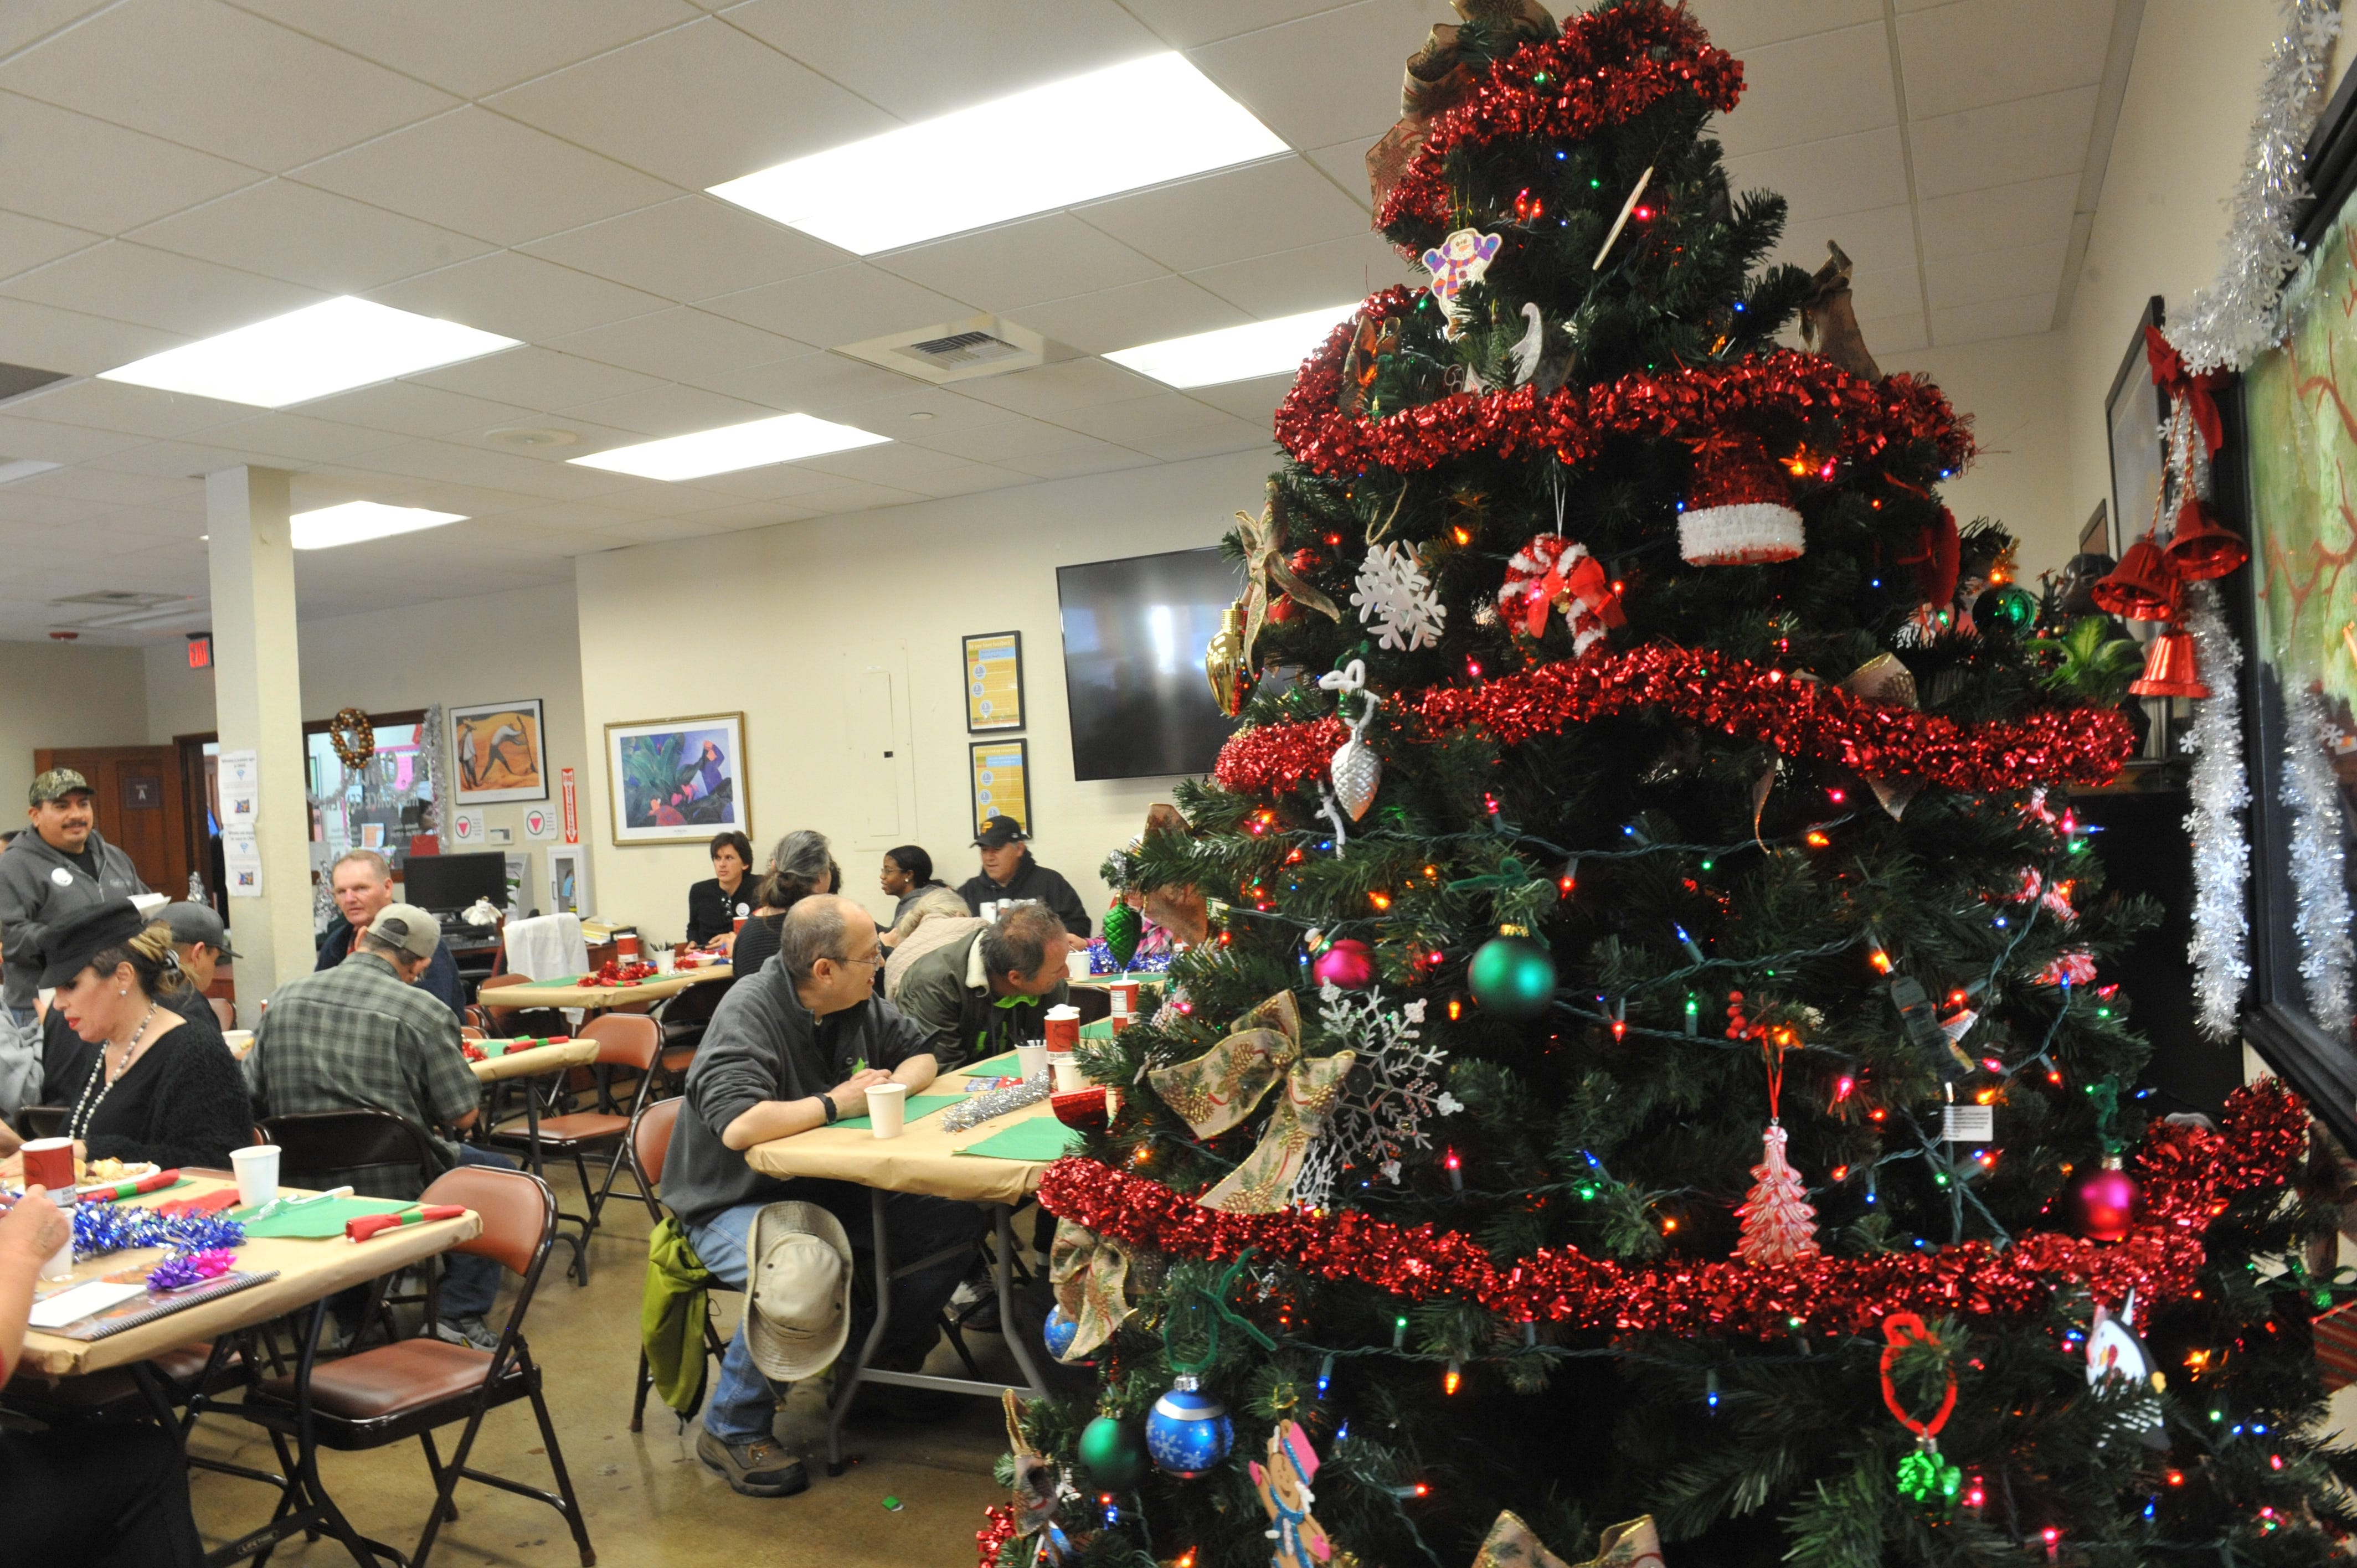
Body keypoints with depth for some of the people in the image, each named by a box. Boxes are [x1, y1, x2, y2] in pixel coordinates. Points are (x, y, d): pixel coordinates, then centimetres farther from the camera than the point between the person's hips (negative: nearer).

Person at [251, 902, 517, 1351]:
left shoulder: (284, 999, 1)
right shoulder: (424, 1013, -15)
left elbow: (255, 1090, 11)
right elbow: (463, 1115, -10)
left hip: (302, 1184, 6)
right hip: (397, 1186, -6)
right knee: (501, 1173, 18)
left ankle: (349, 1314, 37)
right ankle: (459, 1316, 14)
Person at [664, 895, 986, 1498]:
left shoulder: (861, 1003, 0)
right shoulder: (749, 1013, -23)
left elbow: (920, 1056, 16)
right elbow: (740, 1126, -37)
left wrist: (891, 1084, -8)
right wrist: (834, 1103, -23)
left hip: (828, 1189, 7)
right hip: (737, 1203, -7)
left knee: (957, 1217, -9)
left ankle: (889, 1356, 13)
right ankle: (732, 1429, -11)